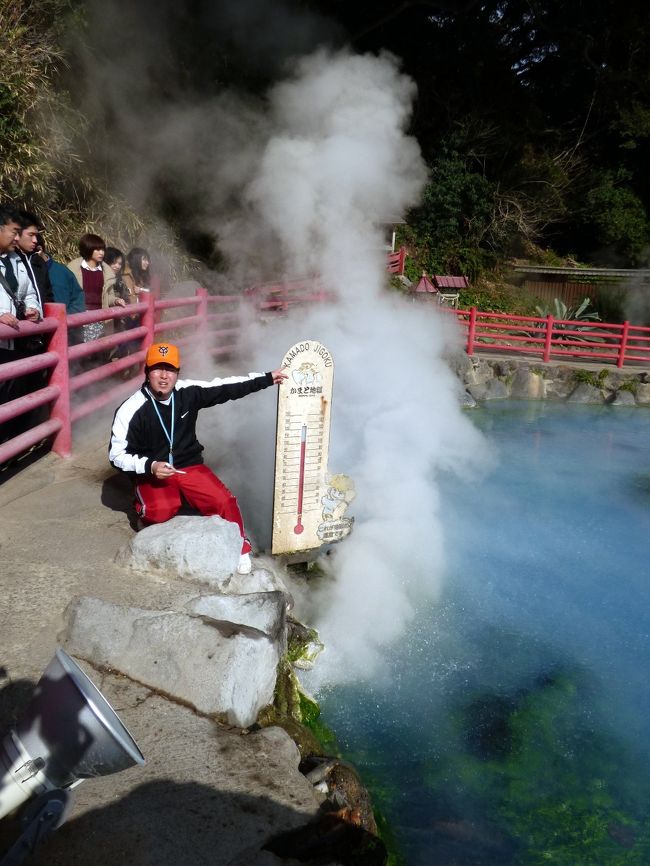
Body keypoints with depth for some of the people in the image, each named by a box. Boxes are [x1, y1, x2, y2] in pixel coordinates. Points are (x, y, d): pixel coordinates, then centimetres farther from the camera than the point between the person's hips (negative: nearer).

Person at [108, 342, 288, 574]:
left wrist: (266, 378, 1)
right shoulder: (130, 410, -17)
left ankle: (241, 547, 8)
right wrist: (149, 466, -26)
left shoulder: (188, 393, -8)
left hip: (189, 467, 3)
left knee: (225, 501, -19)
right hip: (152, 474, -2)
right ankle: (145, 507, 8)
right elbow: (117, 455, -12)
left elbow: (226, 388, 1)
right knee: (161, 510, -32)